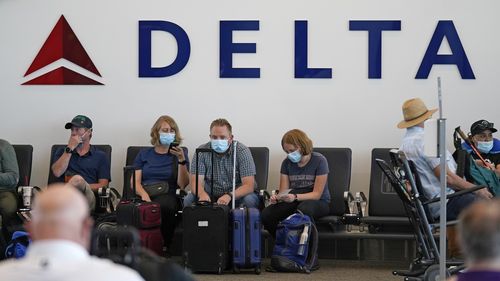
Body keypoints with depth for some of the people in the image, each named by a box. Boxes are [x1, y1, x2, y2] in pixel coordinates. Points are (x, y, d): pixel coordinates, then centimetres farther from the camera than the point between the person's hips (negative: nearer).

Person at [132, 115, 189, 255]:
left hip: (168, 195, -1)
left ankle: (164, 247, -25)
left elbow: (183, 184, 4)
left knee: (164, 206, -39)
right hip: (144, 193, 1)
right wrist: (144, 194, -13)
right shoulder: (144, 154, 22)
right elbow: (135, 181, 10)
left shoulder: (180, 153, 17)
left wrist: (181, 160, -9)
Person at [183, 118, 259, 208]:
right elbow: (196, 182, -13)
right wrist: (202, 194, -38)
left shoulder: (242, 151, -12)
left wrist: (229, 196, -38)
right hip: (210, 195, 1)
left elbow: (249, 185, -19)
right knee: (188, 200, -25)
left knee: (249, 200, -33)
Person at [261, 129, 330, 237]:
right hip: (294, 202, 4)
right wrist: (277, 198, -22)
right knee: (266, 214, -24)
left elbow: (317, 194, -13)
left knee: (304, 209, -41)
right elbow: (283, 191, 3)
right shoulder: (287, 162, 5)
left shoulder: (319, 160, -10)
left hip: (319, 202, -4)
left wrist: (295, 197, -30)